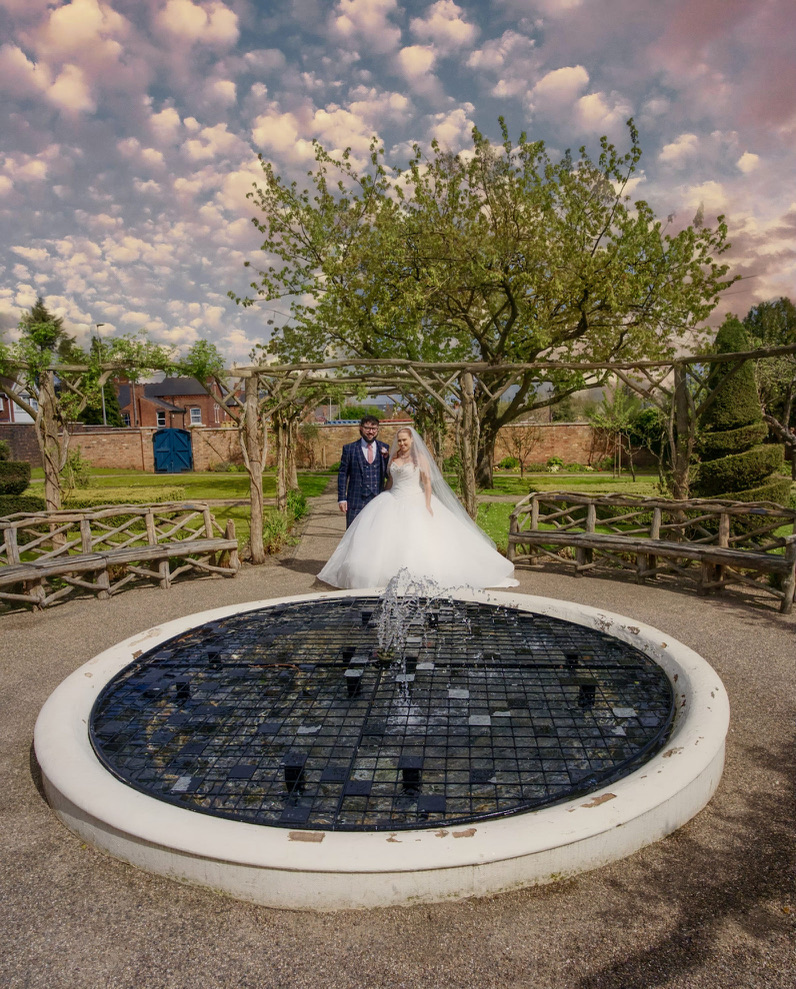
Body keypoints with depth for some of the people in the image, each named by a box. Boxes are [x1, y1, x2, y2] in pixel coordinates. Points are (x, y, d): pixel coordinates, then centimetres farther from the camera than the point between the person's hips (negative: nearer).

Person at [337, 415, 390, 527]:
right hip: (356, 501, -2)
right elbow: (342, 474, 3)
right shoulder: (349, 449, 2)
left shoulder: (384, 448, 8)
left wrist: (387, 458, -9)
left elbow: (389, 475, 9)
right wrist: (342, 499, -2)